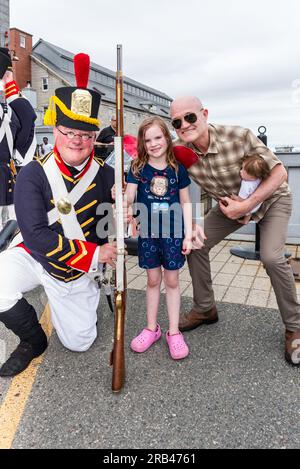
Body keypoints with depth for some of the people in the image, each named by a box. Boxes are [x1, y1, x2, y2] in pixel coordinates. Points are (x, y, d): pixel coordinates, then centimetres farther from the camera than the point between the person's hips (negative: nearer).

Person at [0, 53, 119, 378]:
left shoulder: (104, 174, -12)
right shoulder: (33, 175, -18)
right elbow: (36, 236, -25)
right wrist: (94, 253, -25)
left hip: (80, 270, 2)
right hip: (32, 257, -1)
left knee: (79, 343, 9)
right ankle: (33, 341, 2)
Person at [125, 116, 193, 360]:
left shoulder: (177, 168, -2)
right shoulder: (138, 168, -2)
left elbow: (186, 202, 2)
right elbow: (129, 198, -8)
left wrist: (188, 235, -2)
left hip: (173, 233, 0)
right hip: (148, 233, 1)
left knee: (172, 280, 9)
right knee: (153, 280, 12)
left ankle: (174, 332, 22)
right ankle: (152, 328, 29)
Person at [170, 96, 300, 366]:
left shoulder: (239, 137, -31)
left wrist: (247, 205, -29)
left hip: (271, 197, -4)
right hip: (231, 204, 5)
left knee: (271, 257, -23)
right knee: (195, 245, -5)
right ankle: (205, 309, 15)